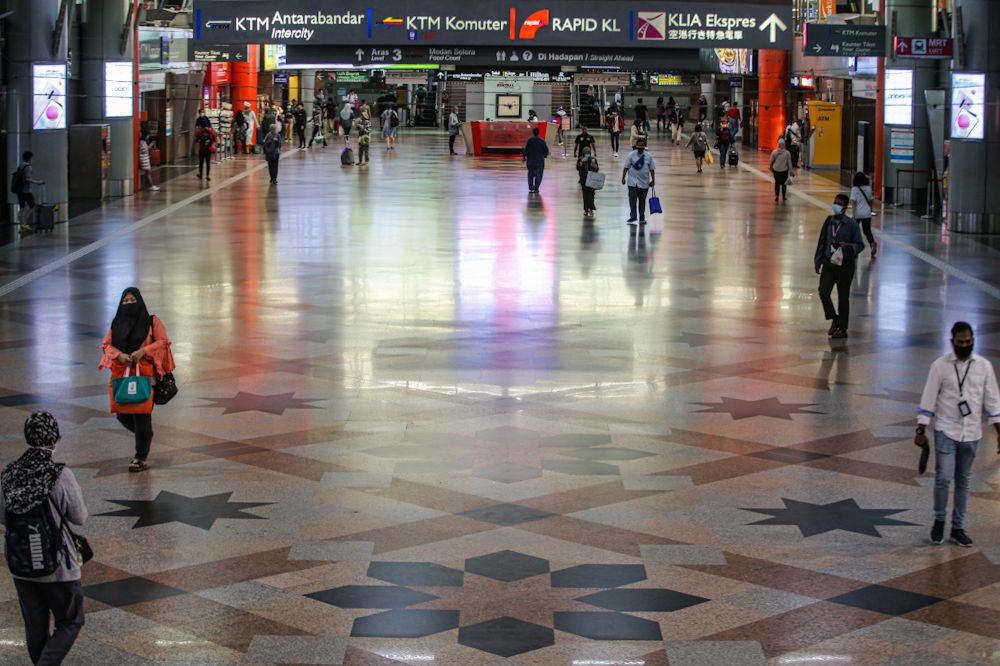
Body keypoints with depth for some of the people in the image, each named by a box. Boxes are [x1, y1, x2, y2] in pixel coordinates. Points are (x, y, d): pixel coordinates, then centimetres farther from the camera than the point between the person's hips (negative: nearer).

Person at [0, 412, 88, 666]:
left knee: (35, 626, 18)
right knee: (70, 623, 12)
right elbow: (79, 517, -10)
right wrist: (76, 494, 7)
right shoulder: (61, 476, -20)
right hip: (58, 567, -4)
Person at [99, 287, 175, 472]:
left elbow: (163, 342, -3)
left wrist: (143, 351, -17)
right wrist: (120, 355, -10)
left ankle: (141, 458, 0)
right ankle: (145, 436, 33)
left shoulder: (152, 322, 2)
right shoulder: (116, 323, 12)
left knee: (141, 414, -8)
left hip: (144, 373, -4)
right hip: (120, 373, 4)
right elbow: (106, 344, 10)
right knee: (121, 413, 3)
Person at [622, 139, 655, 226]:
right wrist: (623, 178, -6)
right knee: (632, 199, -12)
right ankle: (633, 216, -12)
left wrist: (653, 180, 3)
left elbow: (652, 169, 6)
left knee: (642, 201, 9)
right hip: (632, 182, -2)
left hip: (644, 182, 2)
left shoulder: (648, 157, 1)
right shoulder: (631, 155, -3)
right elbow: (626, 167, -3)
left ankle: (642, 218, 16)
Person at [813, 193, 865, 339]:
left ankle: (842, 329, 17)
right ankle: (834, 320, 12)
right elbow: (822, 242, 10)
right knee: (823, 291, -10)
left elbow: (860, 245, -4)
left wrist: (848, 245, -24)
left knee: (843, 297, 5)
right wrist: (818, 261, 9)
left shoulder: (851, 225, -7)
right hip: (829, 263, 3)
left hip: (845, 265, -3)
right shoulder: (828, 221, 5)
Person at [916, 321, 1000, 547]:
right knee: (943, 478, -10)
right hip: (946, 431, -2)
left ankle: (958, 528, 18)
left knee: (964, 482, 9)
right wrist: (921, 431, -5)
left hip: (971, 434, 2)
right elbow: (928, 399, -3)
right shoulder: (940, 366, -6)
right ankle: (939, 520, 13)